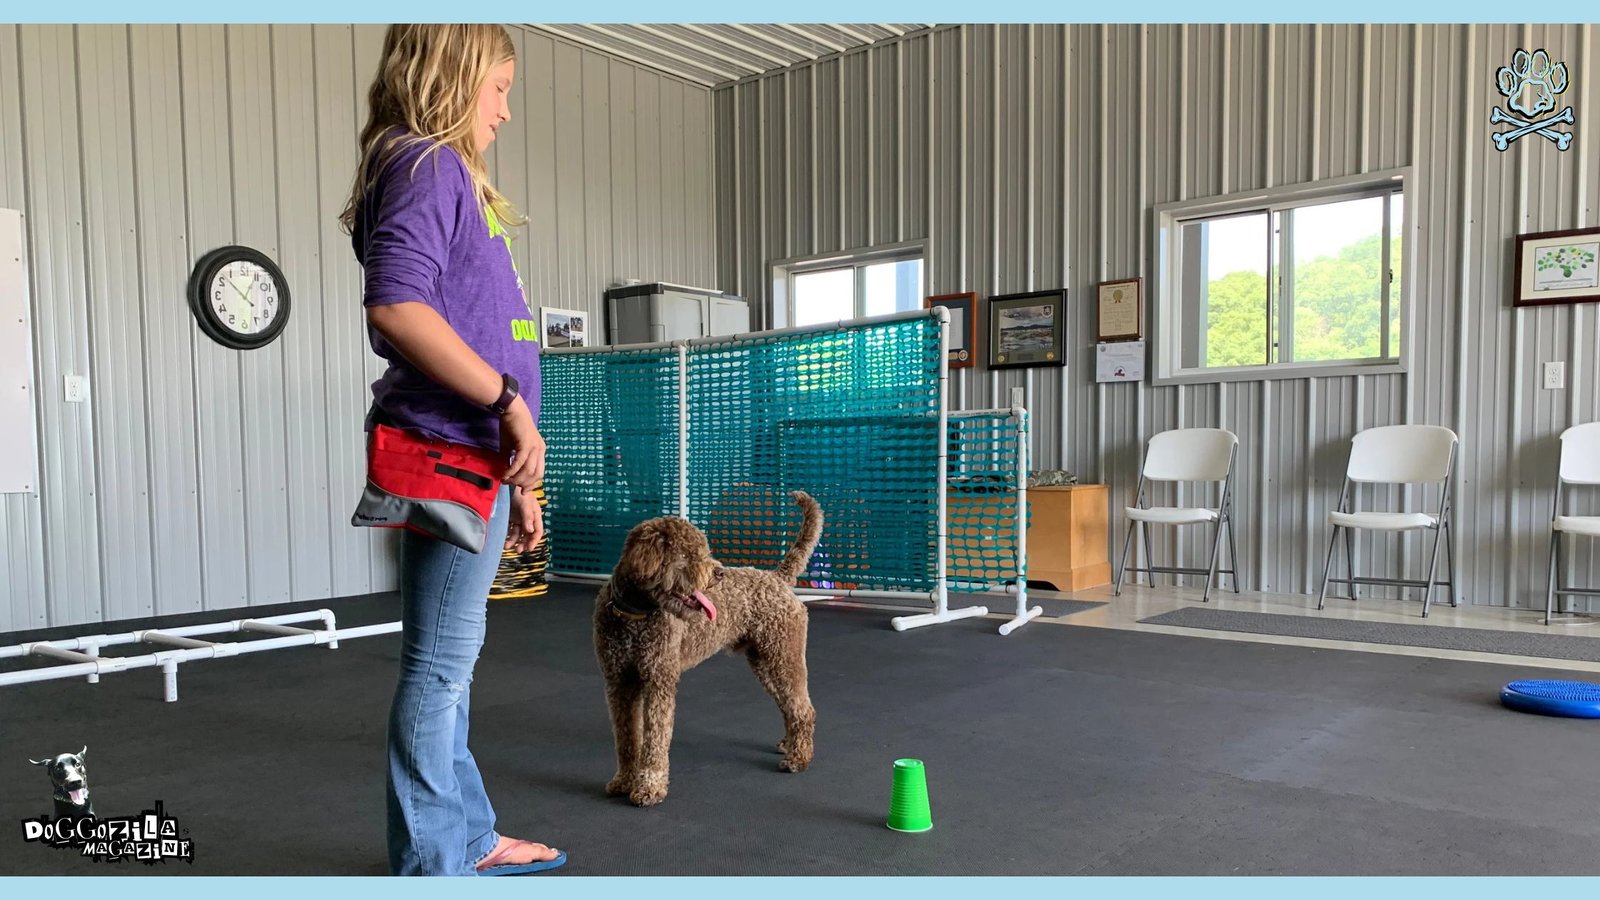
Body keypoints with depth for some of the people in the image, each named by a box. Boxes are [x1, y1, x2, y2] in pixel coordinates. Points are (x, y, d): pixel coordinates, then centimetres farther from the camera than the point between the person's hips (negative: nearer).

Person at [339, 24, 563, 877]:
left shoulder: (446, 172, 22)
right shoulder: (426, 163, -7)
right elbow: (396, 304, -23)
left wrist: (512, 480, 21)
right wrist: (510, 401, -19)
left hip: (469, 453, 10)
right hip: (452, 451, -10)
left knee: (448, 660, 15)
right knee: (440, 663, -3)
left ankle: (468, 838, 27)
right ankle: (431, 864, 8)